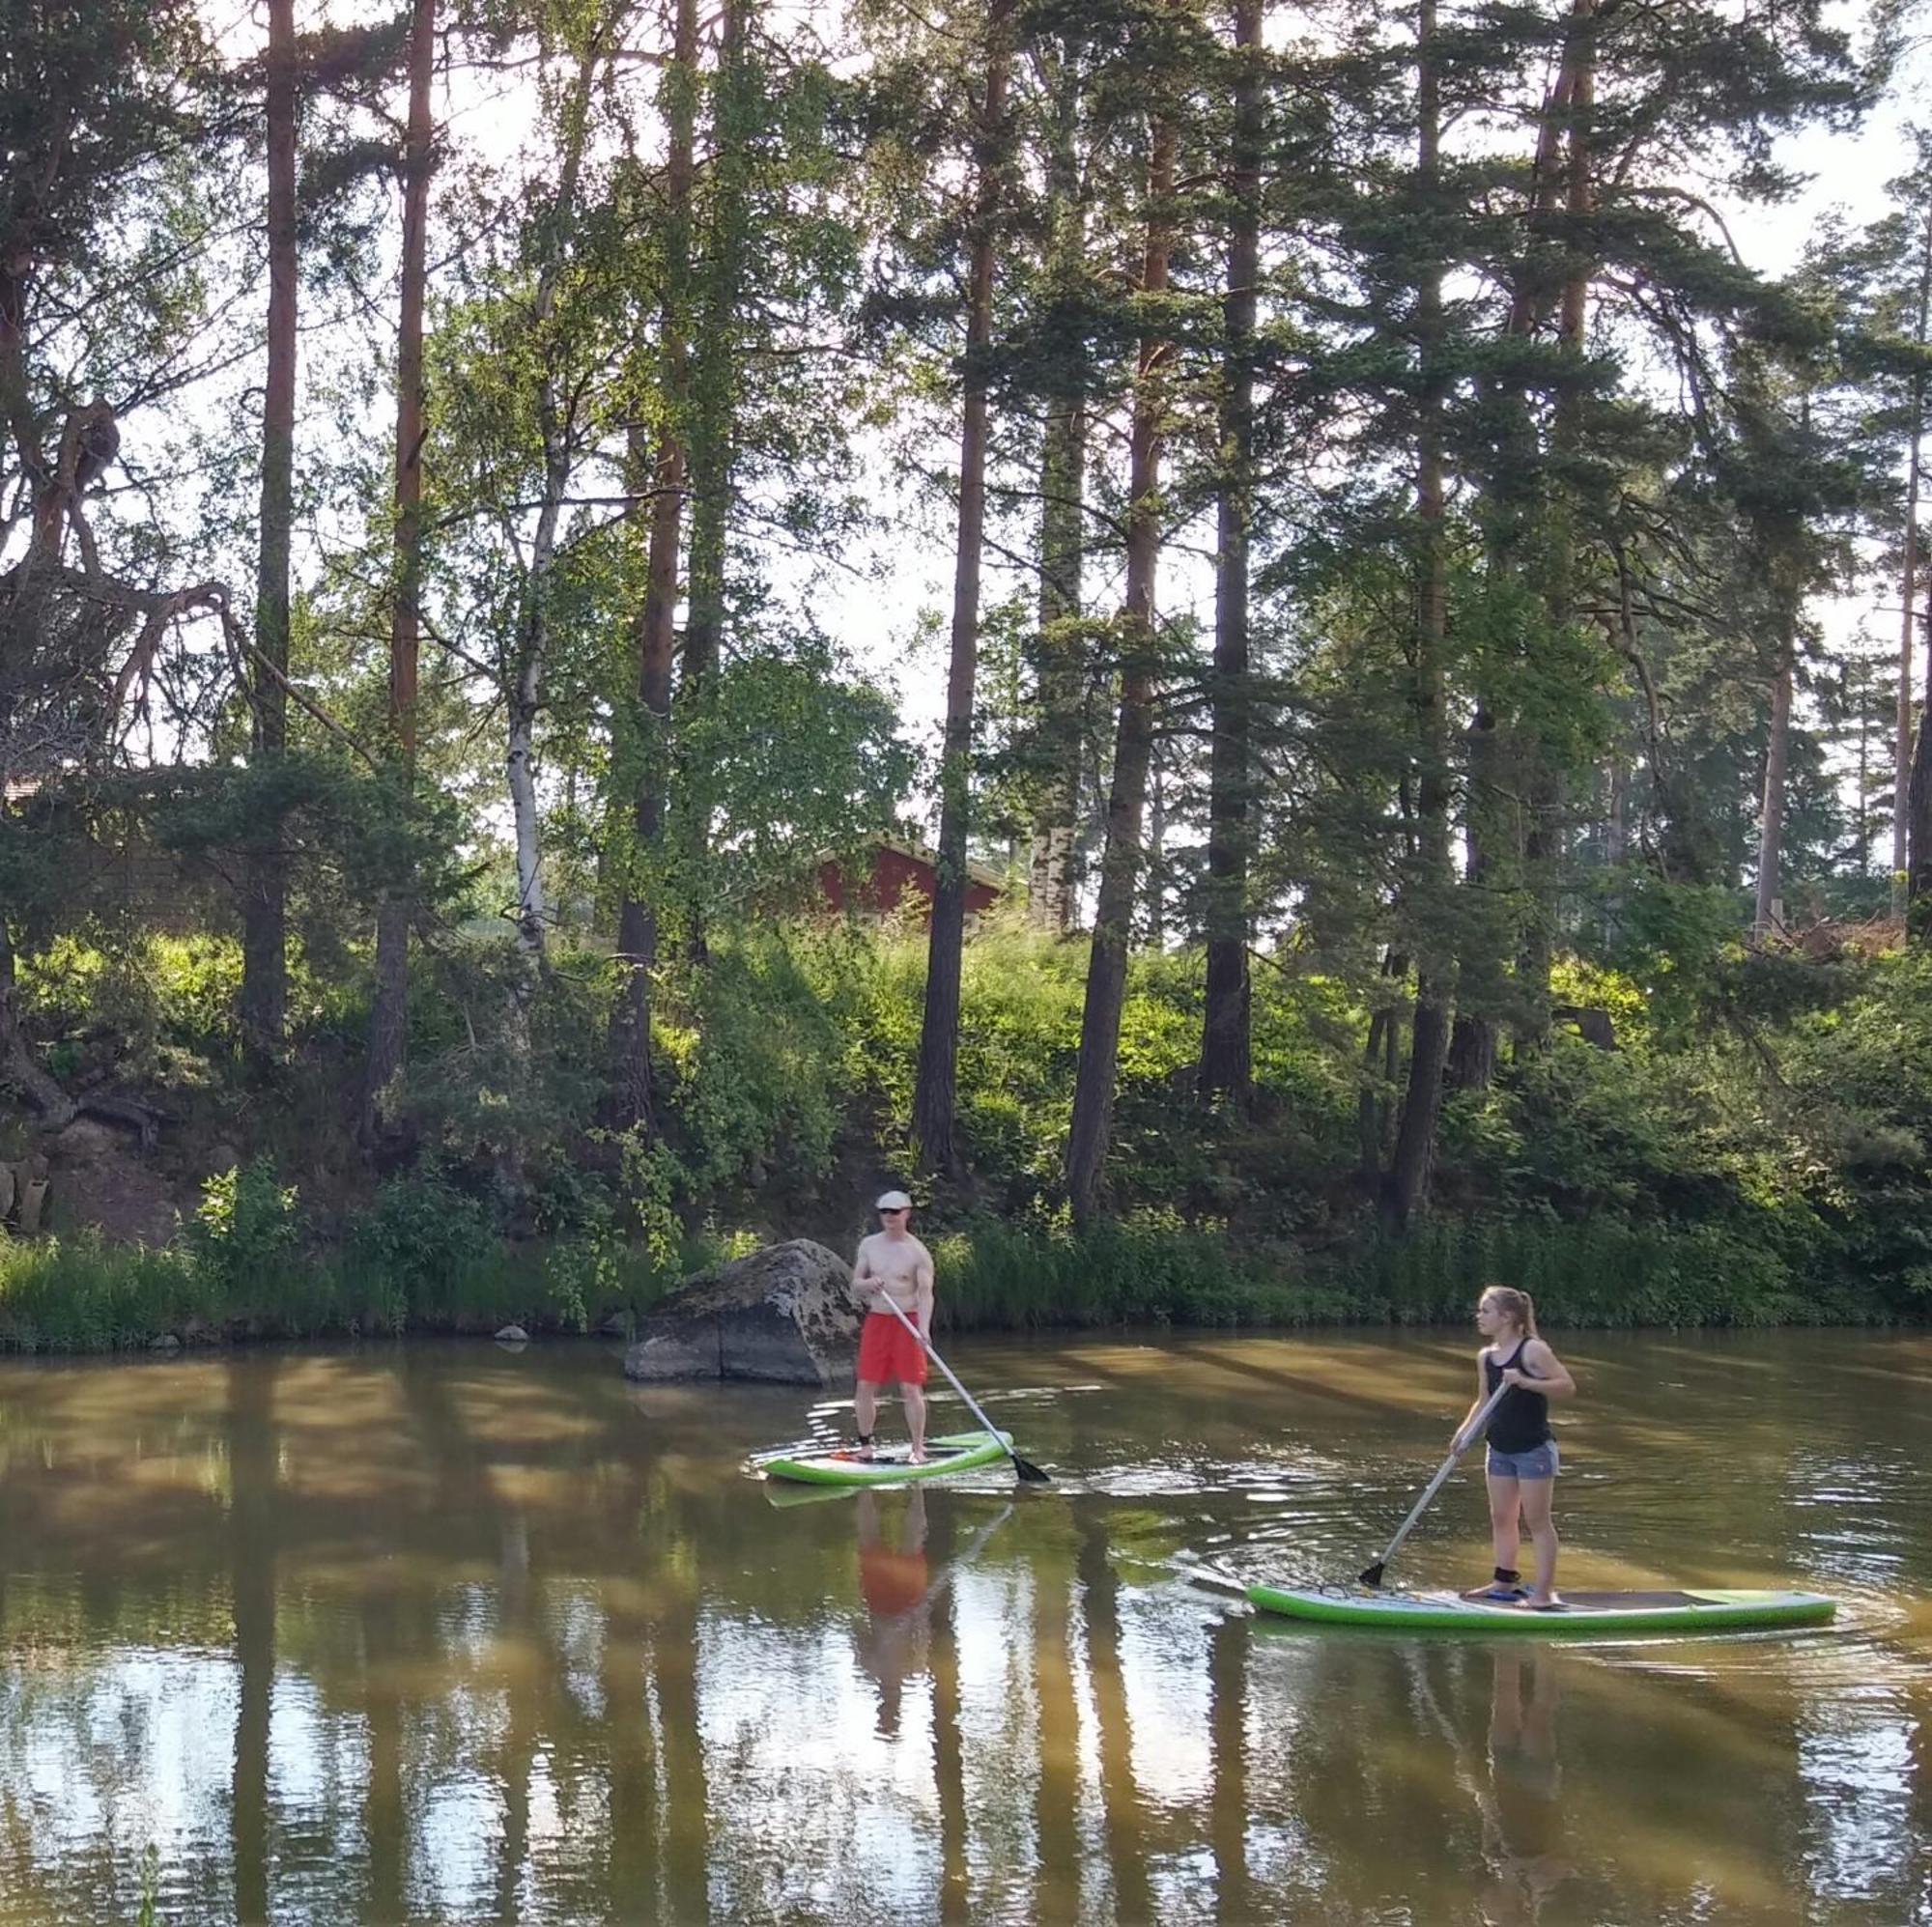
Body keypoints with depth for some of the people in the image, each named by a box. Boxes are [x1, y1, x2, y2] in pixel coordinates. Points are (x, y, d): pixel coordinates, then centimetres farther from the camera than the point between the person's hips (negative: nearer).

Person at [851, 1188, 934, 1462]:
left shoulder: (918, 1252, -5)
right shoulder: (868, 1245, 8)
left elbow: (925, 1293, -13)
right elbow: (855, 1287, 11)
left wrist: (923, 1329, -27)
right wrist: (868, 1283, -14)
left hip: (907, 1322, -4)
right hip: (875, 1320, 4)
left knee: (911, 1388, -6)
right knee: (865, 1386, 2)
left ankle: (918, 1449, 1)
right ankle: (865, 1445, 13)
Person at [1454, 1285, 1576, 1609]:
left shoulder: (1533, 1350, -15)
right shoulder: (1485, 1357, 6)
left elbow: (1567, 1386, -19)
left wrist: (1524, 1381, -28)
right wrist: (1466, 1429, 0)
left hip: (1534, 1449, -7)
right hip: (1500, 1450, 7)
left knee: (1537, 1520, -2)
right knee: (1501, 1518, 15)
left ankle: (1544, 1592, 3)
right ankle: (1505, 1581, 29)